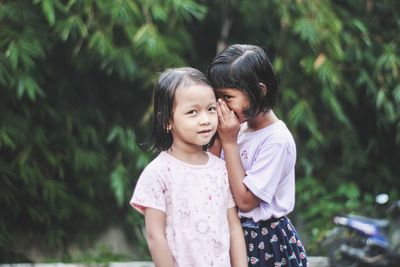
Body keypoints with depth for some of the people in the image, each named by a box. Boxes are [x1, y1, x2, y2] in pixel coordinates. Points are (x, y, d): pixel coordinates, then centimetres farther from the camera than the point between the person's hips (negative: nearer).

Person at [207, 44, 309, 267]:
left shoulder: (277, 140, -19)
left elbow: (245, 201, -19)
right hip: (236, 232, 7)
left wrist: (229, 141, -18)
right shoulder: (240, 128, 1)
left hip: (266, 242, -6)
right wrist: (217, 137, -7)